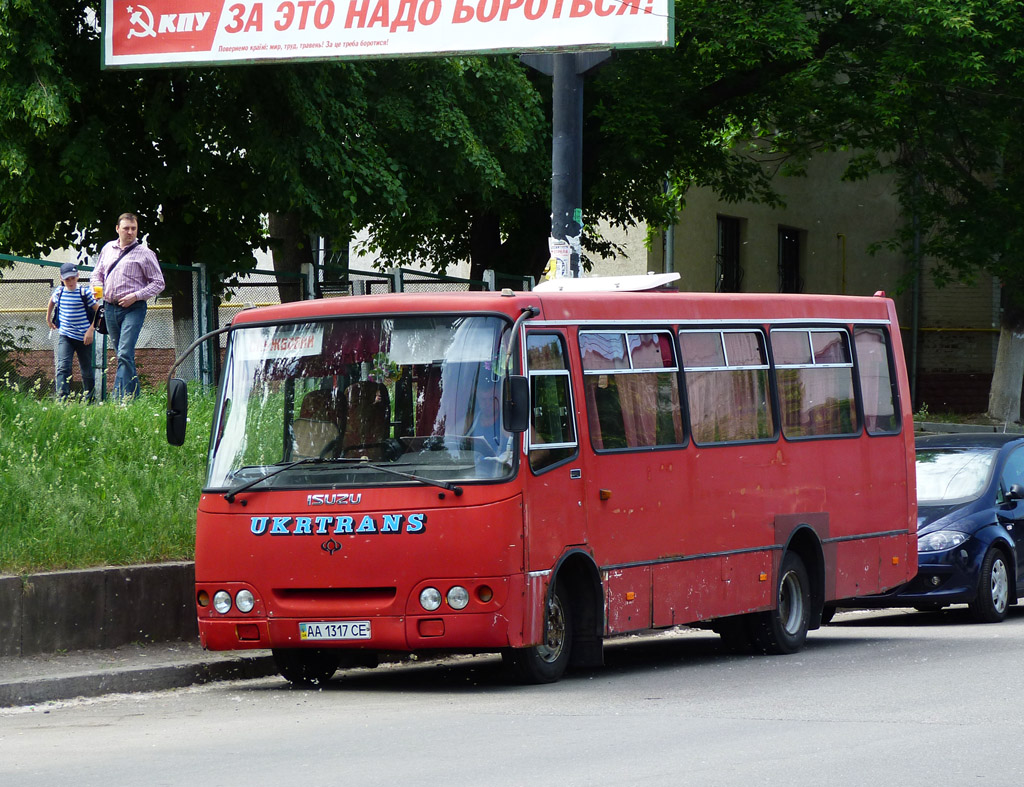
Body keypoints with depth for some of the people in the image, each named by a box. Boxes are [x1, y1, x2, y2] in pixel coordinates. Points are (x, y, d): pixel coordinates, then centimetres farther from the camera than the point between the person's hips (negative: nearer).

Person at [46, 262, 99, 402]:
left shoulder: (85, 292, -8)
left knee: (87, 370, 10)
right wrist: (48, 319, 28)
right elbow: (52, 301, 28)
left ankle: (89, 400, 25)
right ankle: (62, 399, -24)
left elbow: (98, 311, -5)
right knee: (63, 367, -15)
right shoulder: (59, 292, 4)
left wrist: (91, 330, -11)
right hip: (65, 337, 2)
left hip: (84, 338, -2)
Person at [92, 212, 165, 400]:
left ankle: (120, 399, -22)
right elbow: (98, 273, 25)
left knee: (125, 354, -17)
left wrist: (135, 296, -13)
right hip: (110, 307, 6)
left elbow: (158, 283, -1)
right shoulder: (108, 249, 13)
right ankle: (135, 396, 18)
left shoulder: (145, 253, -2)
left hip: (133, 308, -6)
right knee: (121, 355, 10)